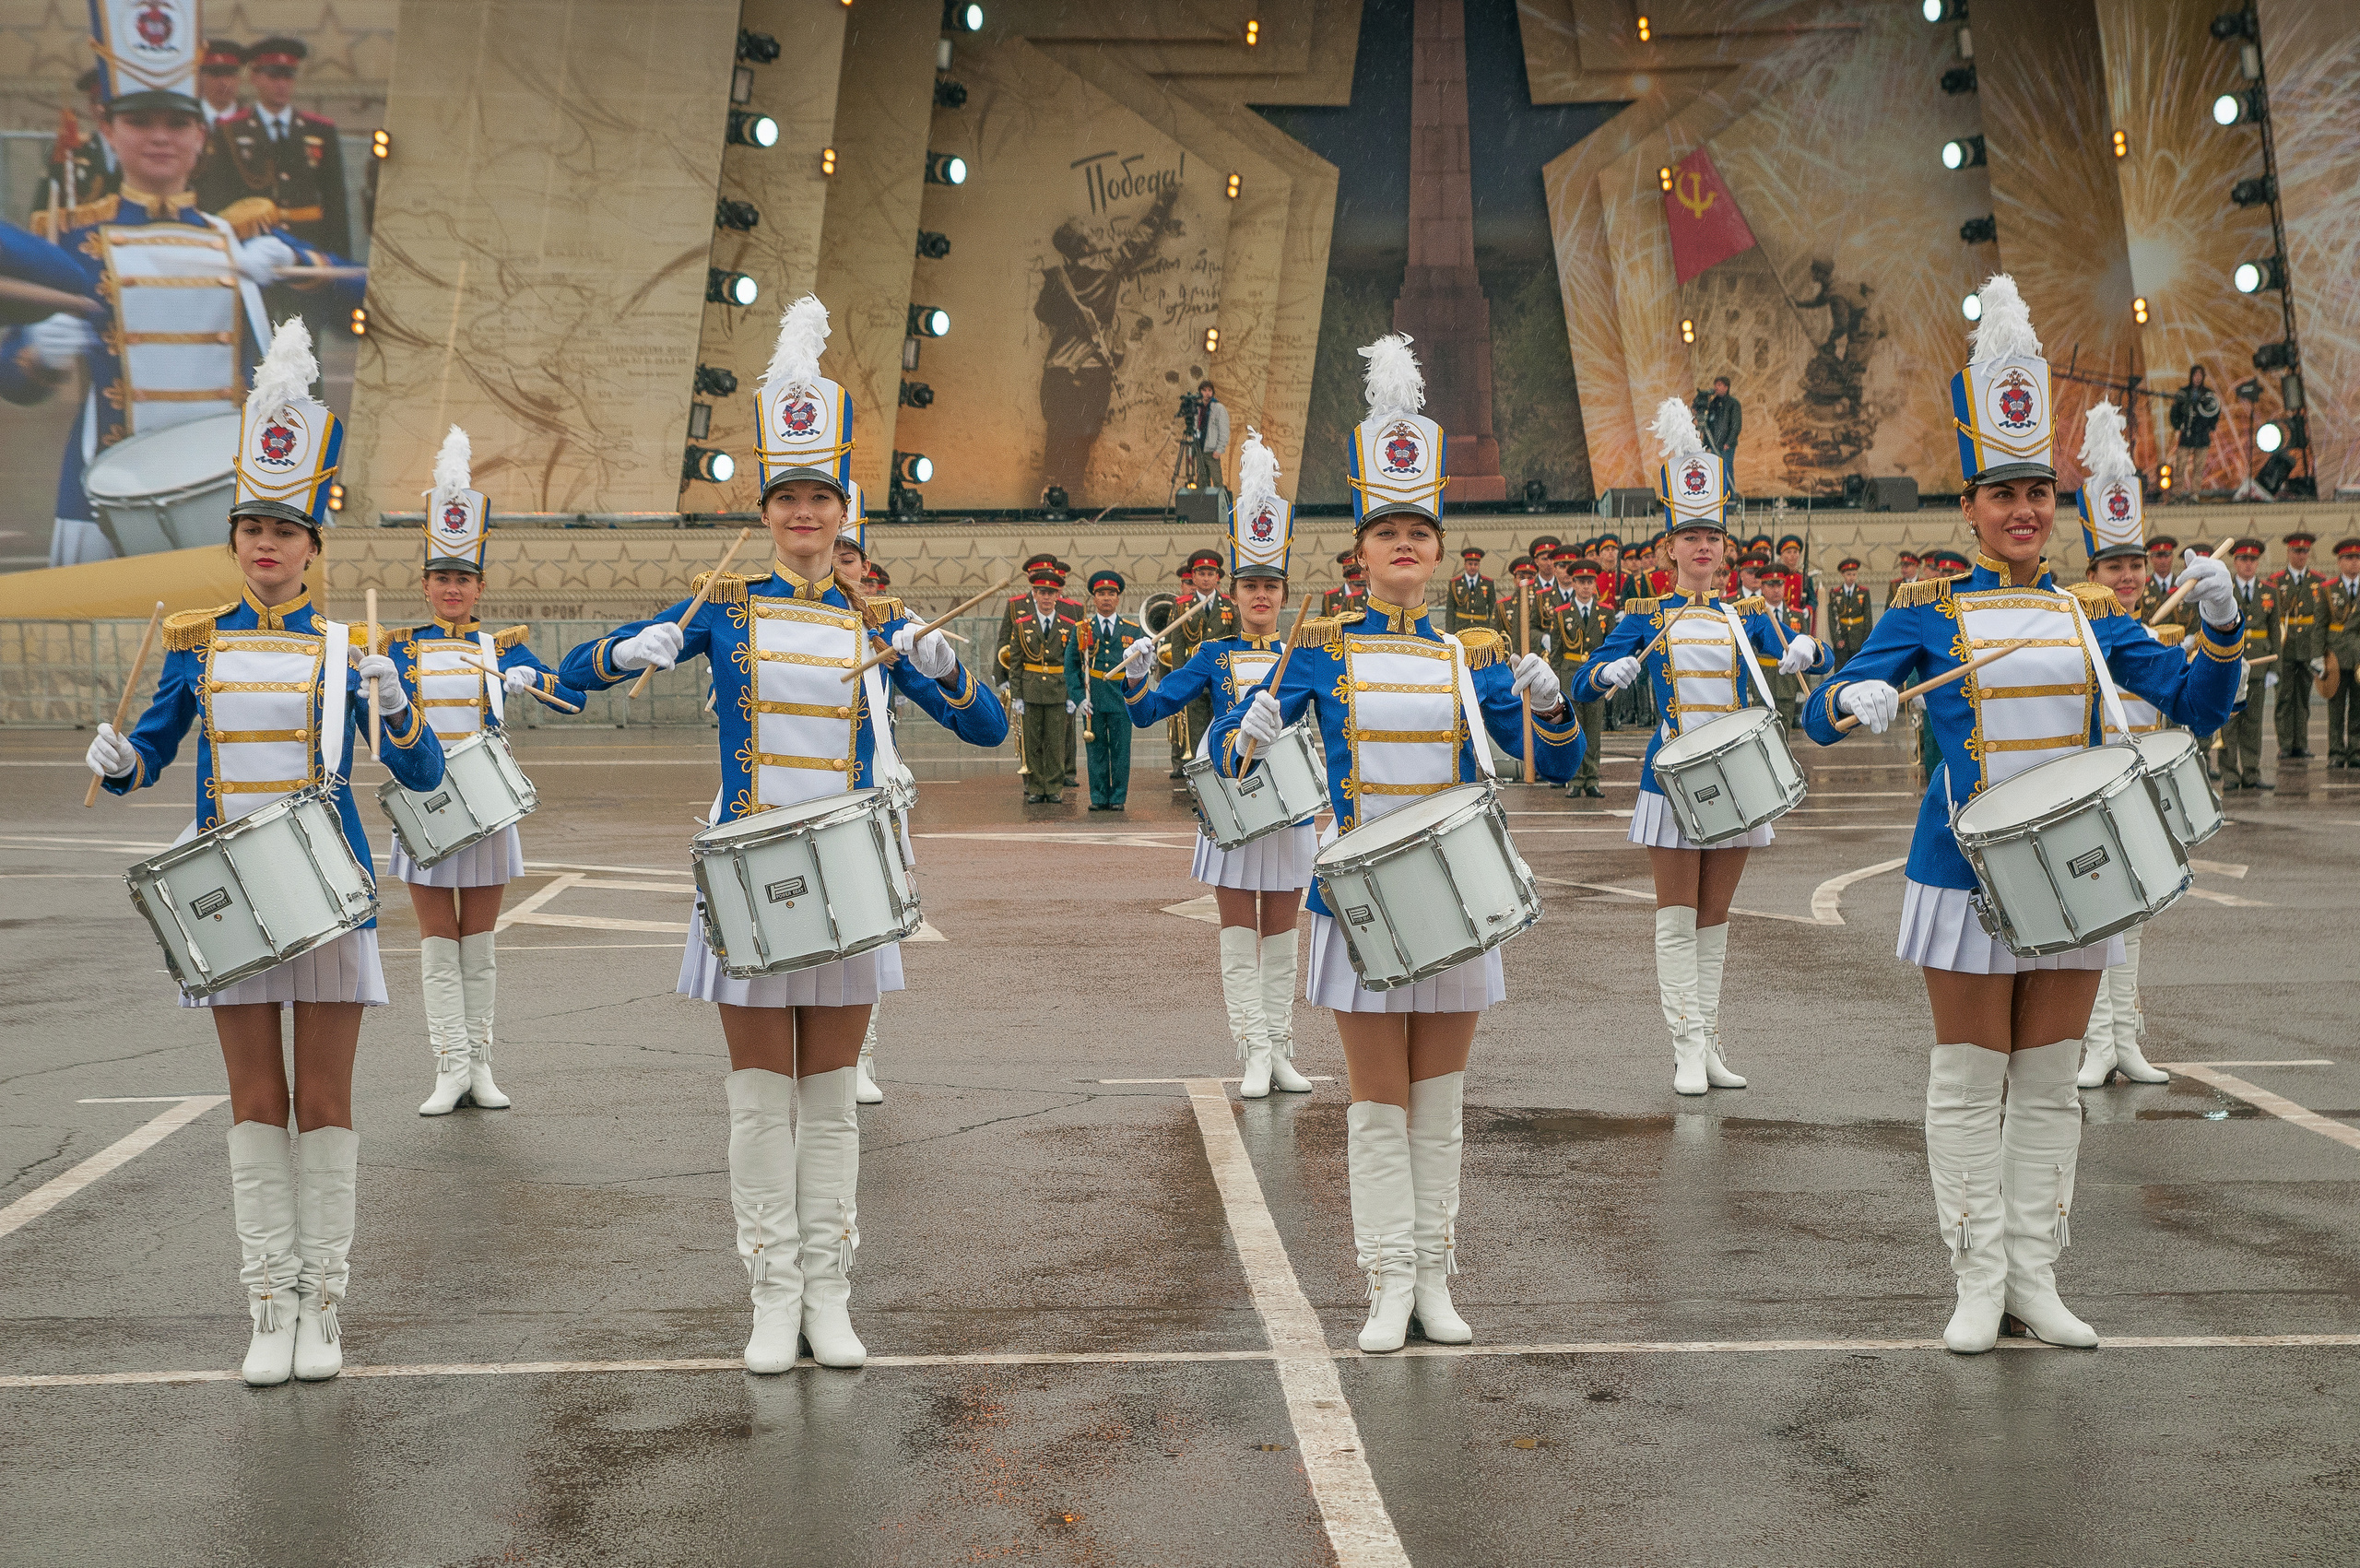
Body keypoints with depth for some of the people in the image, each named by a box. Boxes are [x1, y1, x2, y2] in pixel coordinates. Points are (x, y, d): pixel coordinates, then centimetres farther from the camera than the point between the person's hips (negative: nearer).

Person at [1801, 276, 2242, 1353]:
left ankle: (2036, 1280, 17)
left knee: (2050, 1081, 8)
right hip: (1970, 869, -3)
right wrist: (1853, 700, -31)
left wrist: (2220, 626, -13)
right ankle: (1979, 1283, 11)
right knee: (1970, 1080, 2)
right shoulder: (1928, 614, -1)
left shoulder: (2091, 615, 8)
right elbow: (1820, 717, -8)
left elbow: (2198, 705, 5)